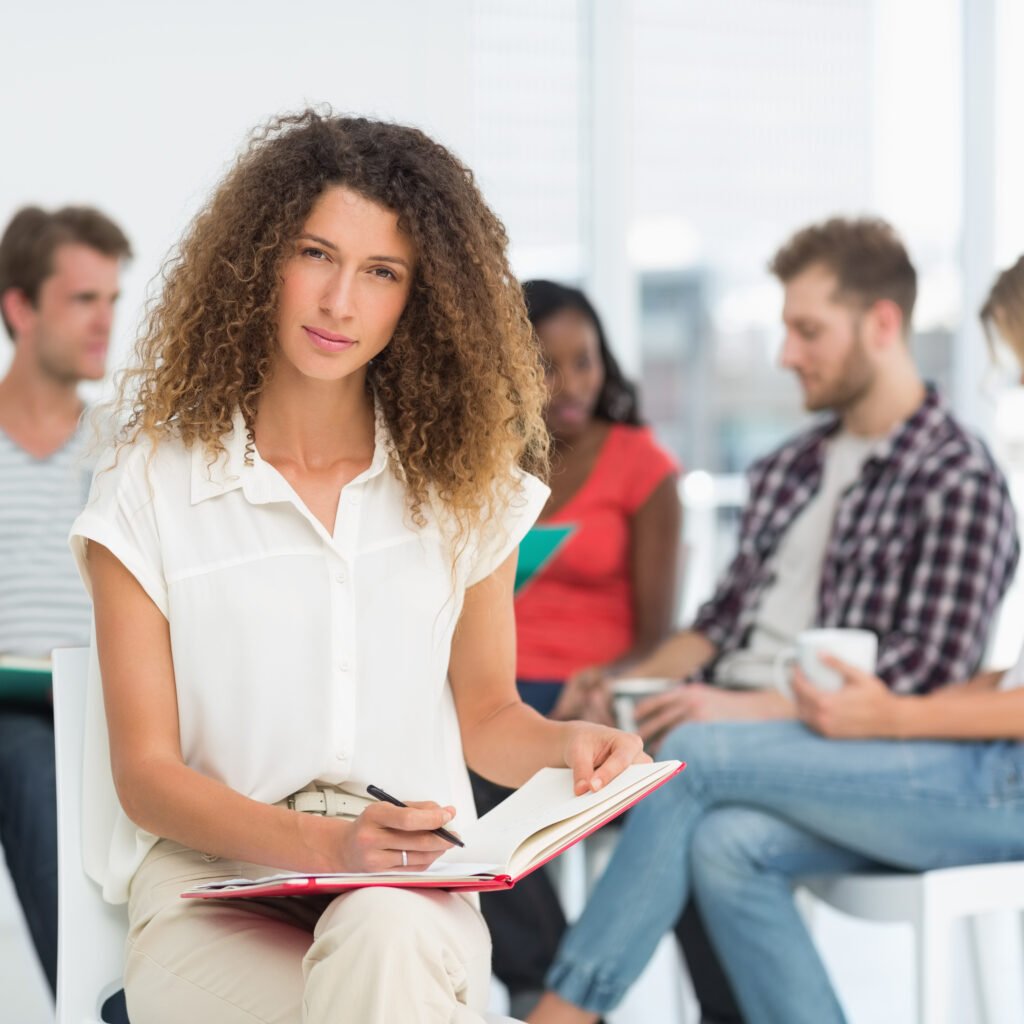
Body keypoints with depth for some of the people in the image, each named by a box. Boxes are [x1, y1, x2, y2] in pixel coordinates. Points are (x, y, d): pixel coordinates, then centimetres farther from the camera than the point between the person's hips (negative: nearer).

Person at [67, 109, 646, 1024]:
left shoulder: (461, 482, 9)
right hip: (211, 886, -2)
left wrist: (565, 743, -6)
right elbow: (145, 771, -2)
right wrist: (316, 843, -18)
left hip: (412, 891, 2)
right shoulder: (150, 487, 0)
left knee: (381, 937, -37)